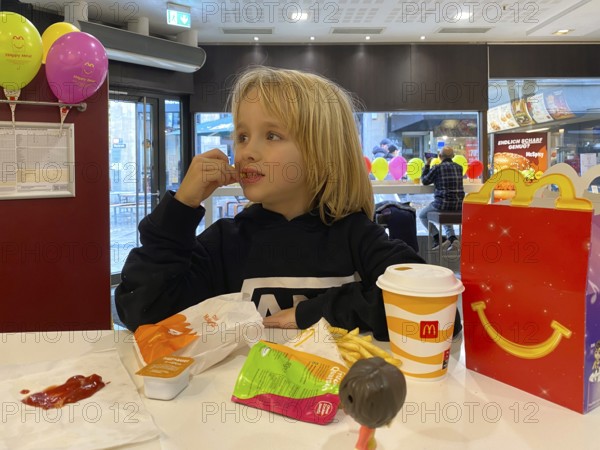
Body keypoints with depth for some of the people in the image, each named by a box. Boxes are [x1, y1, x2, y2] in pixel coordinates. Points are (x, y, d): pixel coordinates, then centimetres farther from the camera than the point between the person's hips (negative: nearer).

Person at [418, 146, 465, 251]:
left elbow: (424, 181, 5)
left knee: (422, 215, 19)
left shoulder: (437, 168, -7)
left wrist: (427, 165, 16)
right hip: (459, 205, 6)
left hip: (443, 203, -6)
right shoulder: (459, 167, 8)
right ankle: (452, 238, 13)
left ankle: (439, 238, 5)